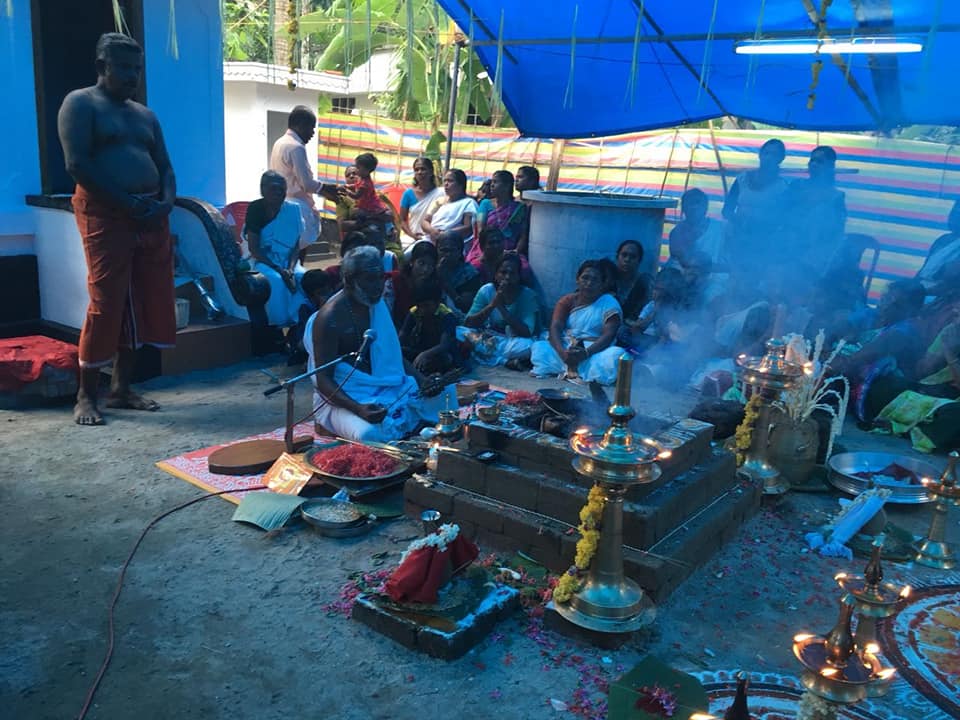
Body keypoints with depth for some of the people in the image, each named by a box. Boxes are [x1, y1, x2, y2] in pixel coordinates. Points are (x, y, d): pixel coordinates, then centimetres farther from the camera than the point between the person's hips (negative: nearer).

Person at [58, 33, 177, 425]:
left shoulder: (145, 114, 21)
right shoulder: (80, 104, 0)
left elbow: (164, 166, 17)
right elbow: (77, 164, -12)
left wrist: (166, 202, -4)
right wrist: (125, 202, -18)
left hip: (150, 216, 7)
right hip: (104, 215, -7)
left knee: (146, 302, 5)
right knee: (106, 304, -8)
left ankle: (122, 388, 14)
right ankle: (86, 395, 3)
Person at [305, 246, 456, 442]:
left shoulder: (377, 305, 5)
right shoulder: (329, 318, -19)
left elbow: (393, 355, 13)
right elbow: (323, 380, -20)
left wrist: (422, 380, -4)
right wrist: (357, 408, -36)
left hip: (382, 387, 7)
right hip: (342, 397, -7)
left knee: (445, 390, 4)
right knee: (369, 434, -37)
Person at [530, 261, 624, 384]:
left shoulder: (609, 303, -1)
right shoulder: (567, 301, 6)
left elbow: (609, 335, -13)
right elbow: (555, 328, -7)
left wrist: (586, 353, -31)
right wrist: (562, 353, -28)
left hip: (595, 352, -2)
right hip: (566, 350, 2)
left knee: (617, 354, -33)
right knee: (538, 347, -25)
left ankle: (563, 369, -31)